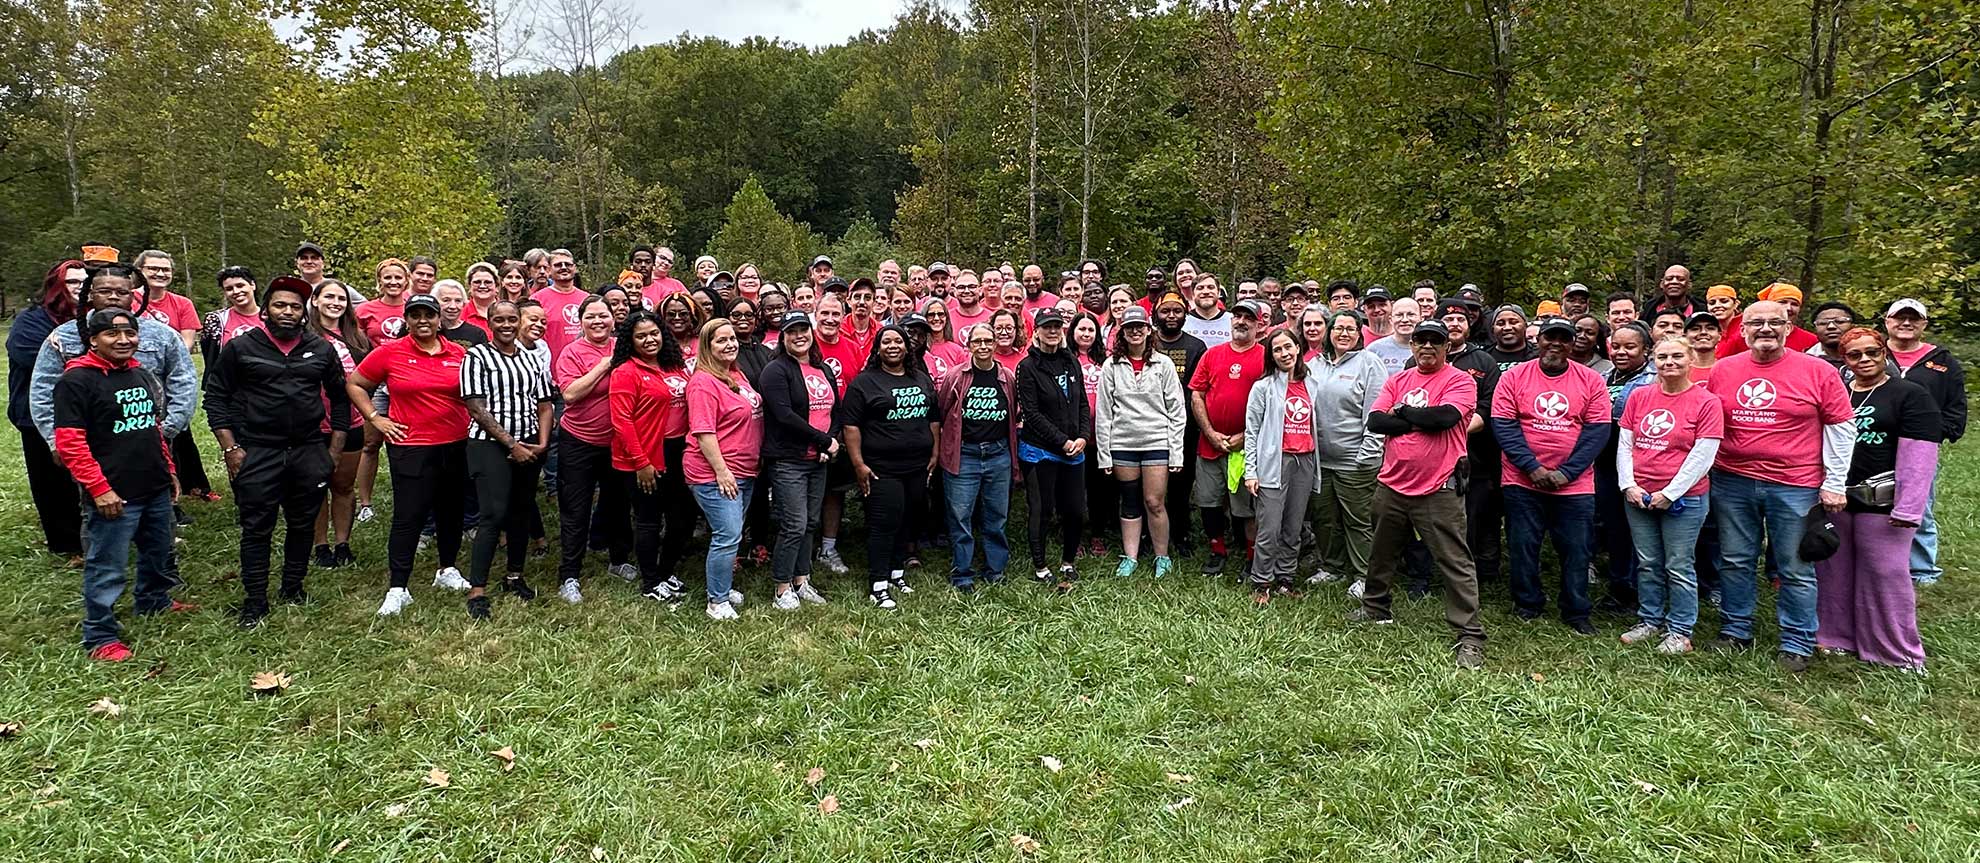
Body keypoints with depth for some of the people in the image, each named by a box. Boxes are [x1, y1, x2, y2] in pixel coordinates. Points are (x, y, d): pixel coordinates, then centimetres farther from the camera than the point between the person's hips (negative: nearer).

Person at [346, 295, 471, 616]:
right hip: (410, 447, -3)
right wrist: (375, 418, -2)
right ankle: (398, 589, 5)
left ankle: (448, 571, 32)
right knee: (408, 517, -3)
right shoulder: (390, 352, -4)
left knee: (451, 511, 15)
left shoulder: (458, 354, 4)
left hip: (455, 445, 4)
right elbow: (354, 385, 5)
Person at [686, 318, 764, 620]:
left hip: (743, 471, 9)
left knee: (731, 534, 17)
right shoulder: (704, 382, -15)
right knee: (728, 535, -8)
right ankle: (717, 602, 4)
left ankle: (723, 587, 32)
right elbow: (703, 432, -19)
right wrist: (721, 470, -21)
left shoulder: (737, 375, 12)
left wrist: (756, 459, 19)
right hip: (716, 474, -9)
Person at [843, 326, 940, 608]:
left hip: (917, 468, 6)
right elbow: (851, 425, -8)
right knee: (883, 525, -6)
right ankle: (878, 586, 1)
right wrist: (859, 464, -13)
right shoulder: (864, 382, -4)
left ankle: (898, 572, 27)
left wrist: (934, 454, 13)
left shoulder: (922, 380, 13)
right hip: (882, 469, -5)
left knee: (906, 522, 13)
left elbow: (934, 419, 20)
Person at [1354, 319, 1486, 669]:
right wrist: (1420, 421, -12)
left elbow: (1445, 416, -21)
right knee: (1382, 554, 21)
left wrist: (1401, 411, -7)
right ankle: (1375, 607, 41)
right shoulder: (1397, 381, 11)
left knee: (1455, 564, -3)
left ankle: (1470, 637, 2)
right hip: (1392, 483, 5)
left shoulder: (1460, 381, -3)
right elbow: (1375, 421, -2)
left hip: (1438, 489, -5)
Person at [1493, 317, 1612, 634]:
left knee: (1576, 550, 7)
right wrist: (1533, 468, -14)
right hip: (1522, 482, 0)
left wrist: (1566, 472, -12)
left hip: (1574, 485, 1)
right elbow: (1503, 426, -6)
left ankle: (1576, 614, 22)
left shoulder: (1591, 381, 1)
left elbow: (1597, 430, -3)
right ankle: (1527, 606, 24)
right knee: (1522, 547, 7)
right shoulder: (1515, 376, -1)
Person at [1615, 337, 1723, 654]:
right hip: (1638, 497, 4)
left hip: (1683, 498, -4)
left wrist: (1669, 493, -12)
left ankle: (1680, 631, 14)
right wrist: (1629, 486, -3)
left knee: (1679, 568, 3)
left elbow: (1702, 456, -10)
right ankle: (1650, 621, 24)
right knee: (1647, 565, 12)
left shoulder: (1706, 402, -5)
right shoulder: (1639, 396, 6)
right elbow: (1624, 445, 7)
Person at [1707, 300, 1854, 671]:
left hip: (1795, 487, -2)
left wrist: (1835, 483, -2)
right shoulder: (1723, 370, 4)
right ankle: (1736, 630, 25)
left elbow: (1841, 428, 1)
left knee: (1796, 570, 5)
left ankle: (1797, 644, 17)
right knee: (1735, 562, 11)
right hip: (1731, 483, 3)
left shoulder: (1818, 372, -2)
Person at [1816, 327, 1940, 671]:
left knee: (1886, 576, 2)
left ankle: (1897, 652, 14)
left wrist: (1907, 508, -18)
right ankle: (1836, 637, 24)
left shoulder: (1911, 395, -2)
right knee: (1834, 571, 11)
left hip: (1881, 503, -4)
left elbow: (1918, 457, -11)